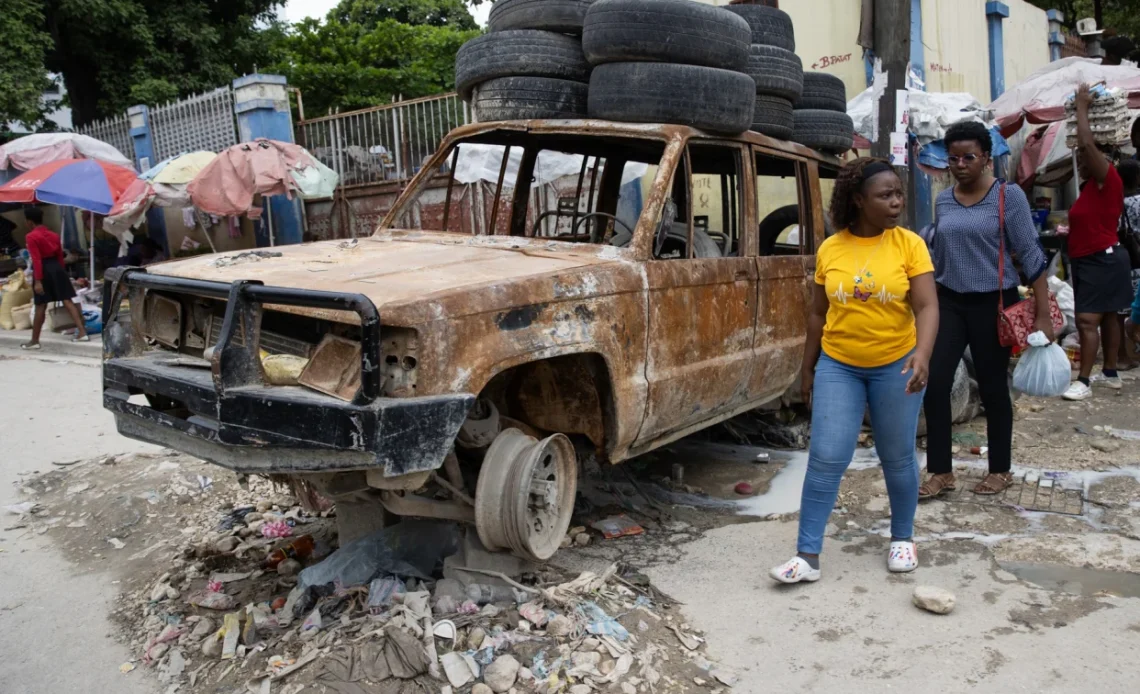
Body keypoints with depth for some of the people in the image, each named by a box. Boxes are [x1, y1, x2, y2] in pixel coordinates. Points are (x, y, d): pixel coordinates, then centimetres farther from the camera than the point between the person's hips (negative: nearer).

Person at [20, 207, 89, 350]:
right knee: (67, 301, 3)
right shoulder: (53, 235, 12)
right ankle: (82, 333, -7)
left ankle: (34, 341, 10)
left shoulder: (31, 237, -9)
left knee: (40, 306, 1)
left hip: (44, 271, -6)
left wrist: (38, 281, -18)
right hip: (57, 268, 6)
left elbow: (36, 260, -16)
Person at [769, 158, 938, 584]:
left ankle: (902, 538, 33)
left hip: (895, 365, -1)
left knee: (897, 458, 12)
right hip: (837, 366, 1)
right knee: (826, 458, -3)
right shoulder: (830, 249, -1)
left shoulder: (909, 245, -6)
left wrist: (922, 354, -30)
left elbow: (927, 307, -12)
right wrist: (807, 369, 10)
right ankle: (808, 555, 4)